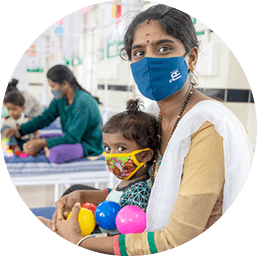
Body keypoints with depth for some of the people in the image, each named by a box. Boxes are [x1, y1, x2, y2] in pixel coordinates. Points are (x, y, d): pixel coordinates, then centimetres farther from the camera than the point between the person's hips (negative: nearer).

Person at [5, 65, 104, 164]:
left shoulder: (83, 103, -28)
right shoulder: (60, 98, -3)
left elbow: (73, 137, -29)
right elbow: (45, 118, 2)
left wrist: (41, 143, -33)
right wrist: (17, 130, -9)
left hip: (89, 145, -8)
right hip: (72, 138, 8)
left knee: (56, 154, -32)